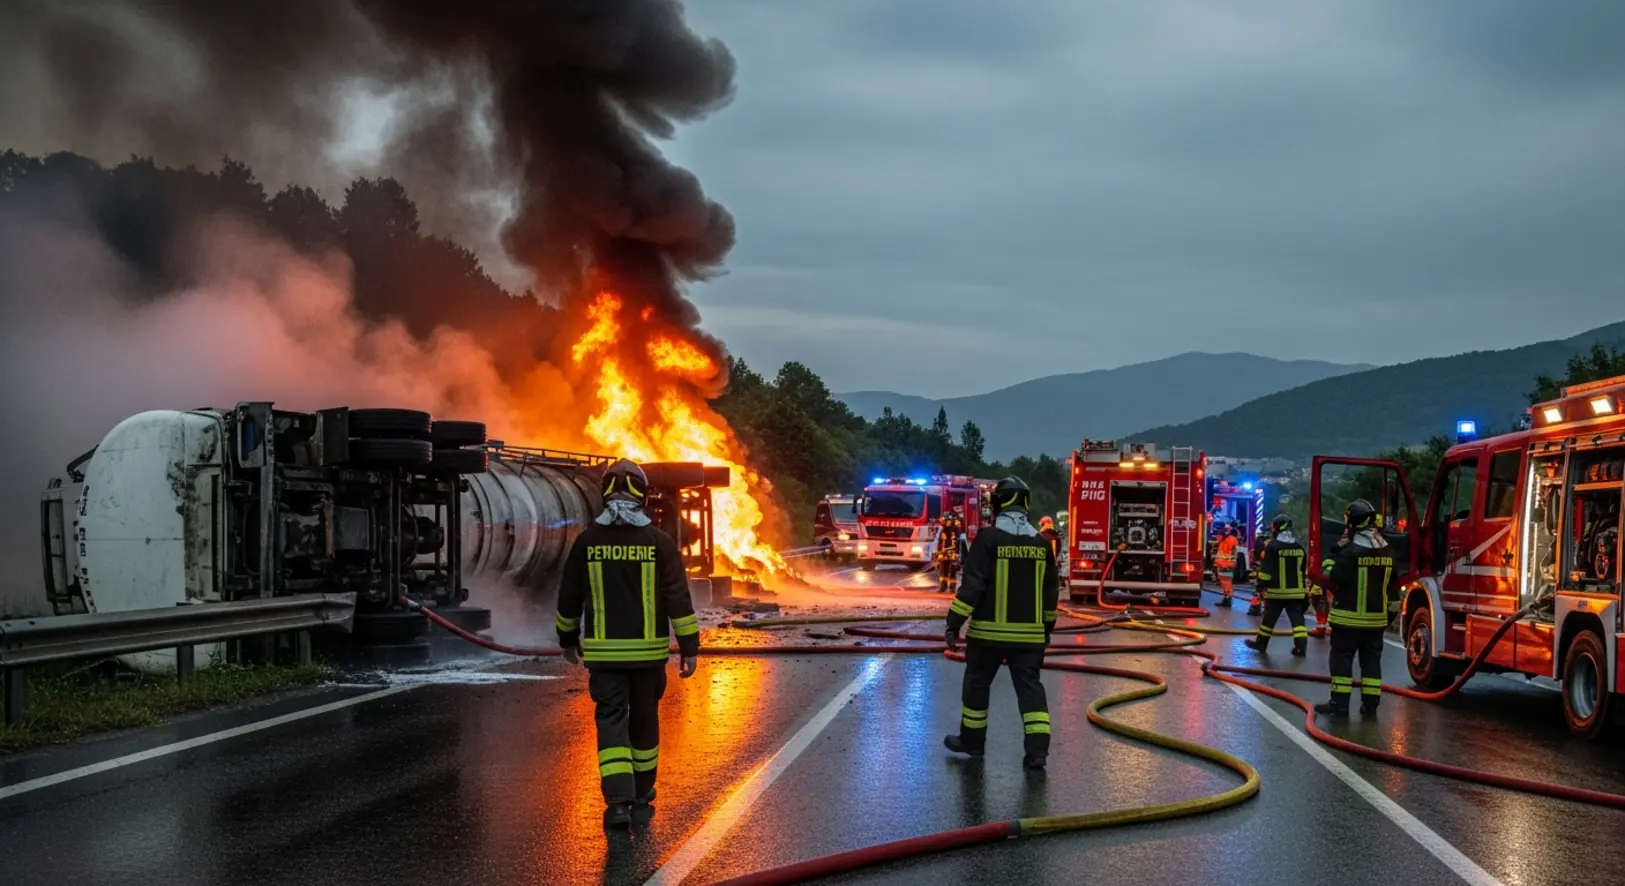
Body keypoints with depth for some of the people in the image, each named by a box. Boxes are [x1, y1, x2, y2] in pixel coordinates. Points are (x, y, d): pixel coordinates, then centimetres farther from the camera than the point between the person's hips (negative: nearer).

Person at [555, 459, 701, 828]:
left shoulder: (587, 541, -1)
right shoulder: (659, 542, -5)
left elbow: (569, 597, 6)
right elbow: (678, 599, -8)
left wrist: (568, 640, 20)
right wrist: (689, 647, -3)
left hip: (604, 652, 0)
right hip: (649, 650, 0)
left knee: (611, 721, 1)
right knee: (644, 720, 15)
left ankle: (619, 799, -13)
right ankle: (641, 796, 27)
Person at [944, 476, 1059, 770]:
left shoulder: (988, 538, -10)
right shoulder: (1040, 542, 6)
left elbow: (972, 586, -16)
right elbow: (1051, 591, 13)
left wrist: (954, 624, -12)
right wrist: (1046, 628, 24)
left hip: (989, 631, -4)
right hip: (1029, 633, 4)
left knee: (977, 684, 13)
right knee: (1030, 688, 4)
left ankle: (972, 740, 24)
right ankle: (1037, 749, -5)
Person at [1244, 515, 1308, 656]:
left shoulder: (1272, 546, -11)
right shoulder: (1299, 548, 7)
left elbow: (1266, 569, -12)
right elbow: (1303, 571, 15)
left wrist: (1260, 585, -2)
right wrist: (1302, 588, 23)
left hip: (1276, 591, -3)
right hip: (1295, 592, 3)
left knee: (1269, 618, 8)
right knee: (1297, 619, 0)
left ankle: (1261, 643, 19)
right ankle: (1301, 645, -10)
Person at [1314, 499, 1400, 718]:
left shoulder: (1350, 551, -15)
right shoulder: (1388, 551, 5)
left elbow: (1332, 580, -16)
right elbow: (1393, 584, 14)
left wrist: (1331, 560, 0)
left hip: (1349, 617, -6)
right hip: (1376, 617, 6)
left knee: (1342, 657, 0)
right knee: (1371, 659, 10)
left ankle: (1339, 702, -2)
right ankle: (1370, 703, 10)